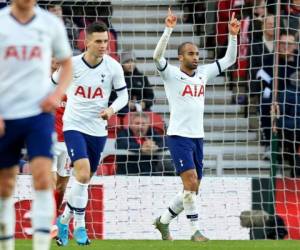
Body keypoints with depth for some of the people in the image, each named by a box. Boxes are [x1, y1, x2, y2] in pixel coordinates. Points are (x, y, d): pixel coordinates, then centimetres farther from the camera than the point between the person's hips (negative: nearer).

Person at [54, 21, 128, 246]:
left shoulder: (113, 67, -7)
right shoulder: (71, 64, -11)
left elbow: (123, 95, 3)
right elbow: (54, 84, 7)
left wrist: (112, 109, -17)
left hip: (98, 129, 3)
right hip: (74, 126, -3)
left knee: (86, 180, 11)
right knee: (83, 174, -20)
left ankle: (65, 219, 31)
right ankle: (79, 226, -9)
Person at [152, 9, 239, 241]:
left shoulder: (203, 73, 11)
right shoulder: (172, 74, -5)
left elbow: (229, 59, 15)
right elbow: (157, 56, -23)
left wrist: (233, 36, 1)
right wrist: (169, 30, -32)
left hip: (197, 137, 6)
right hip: (179, 136, -6)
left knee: (192, 189, 10)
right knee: (191, 181, -18)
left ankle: (163, 221, 27)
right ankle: (195, 230, -12)